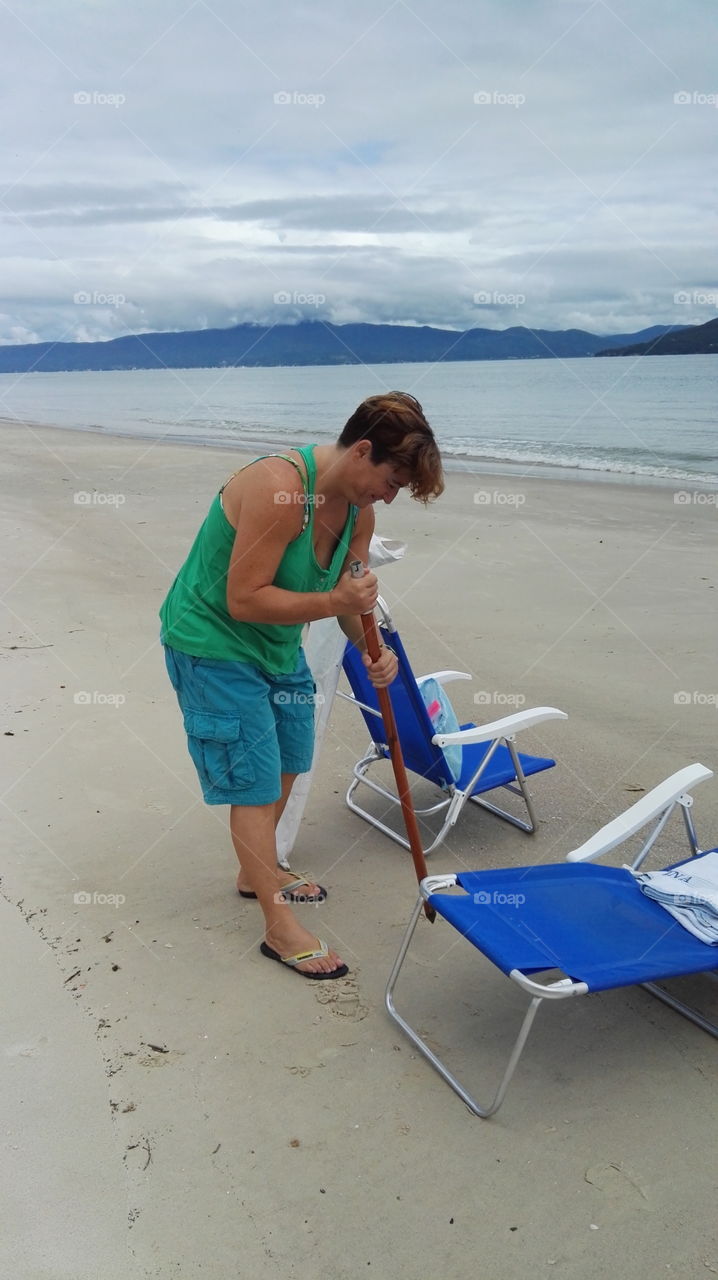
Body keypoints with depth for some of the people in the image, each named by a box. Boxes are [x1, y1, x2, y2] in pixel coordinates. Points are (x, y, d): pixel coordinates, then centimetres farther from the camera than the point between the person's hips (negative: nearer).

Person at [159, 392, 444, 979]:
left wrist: (372, 650, -16)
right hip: (213, 642, -9)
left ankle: (258, 872, 42)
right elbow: (244, 600, -31)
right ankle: (280, 929, 9)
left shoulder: (359, 509, -4)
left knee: (288, 760, 20)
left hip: (278, 642, 9)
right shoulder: (278, 487, -31)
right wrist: (334, 602, -34)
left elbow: (353, 596, 2)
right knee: (255, 781, -4)